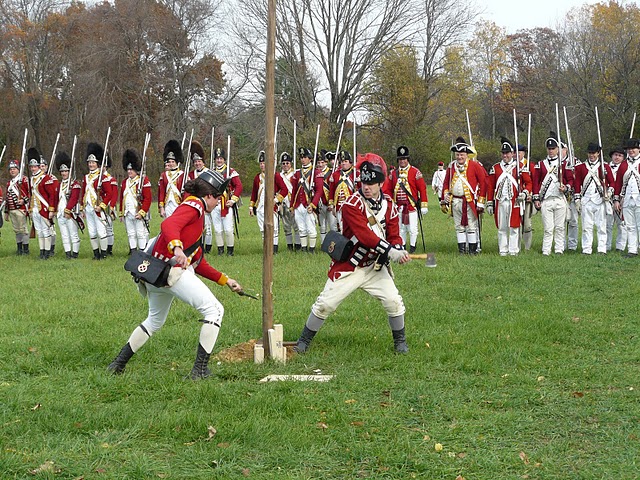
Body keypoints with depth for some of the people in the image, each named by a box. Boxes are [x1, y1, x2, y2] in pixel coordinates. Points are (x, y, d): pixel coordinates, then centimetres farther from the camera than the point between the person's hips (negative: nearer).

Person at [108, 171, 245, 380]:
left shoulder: (196, 212, 27)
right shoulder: (195, 205, -2)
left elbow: (198, 264, 27)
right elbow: (168, 225, -24)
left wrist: (225, 280, 26)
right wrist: (176, 247, -42)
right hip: (171, 270, -11)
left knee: (155, 321, 30)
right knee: (214, 310, -7)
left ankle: (118, 364, 34)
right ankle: (200, 370, -11)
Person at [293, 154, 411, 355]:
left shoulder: (389, 205, -1)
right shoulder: (353, 204, -19)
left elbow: (394, 236, 0)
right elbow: (363, 235, -29)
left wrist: (398, 249, -24)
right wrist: (391, 251, -36)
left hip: (375, 266, 4)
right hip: (348, 267, -4)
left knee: (394, 301, -5)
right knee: (325, 304, -3)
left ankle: (400, 341, 17)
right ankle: (304, 340, 15)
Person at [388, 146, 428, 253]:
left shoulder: (415, 172, -3)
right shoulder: (394, 173, 10)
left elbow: (422, 189, -4)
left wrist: (424, 205, -8)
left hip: (412, 205, -4)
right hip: (399, 207, 4)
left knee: (412, 229, -3)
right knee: (401, 228, 9)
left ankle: (412, 248, 8)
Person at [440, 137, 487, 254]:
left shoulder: (475, 165, -2)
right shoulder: (451, 167, 11)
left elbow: (483, 182, -3)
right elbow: (446, 183, 18)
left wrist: (481, 201, -7)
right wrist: (444, 199, 9)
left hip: (469, 201, -4)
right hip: (455, 200, 4)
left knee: (472, 226, -2)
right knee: (459, 227, 8)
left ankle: (473, 249, 3)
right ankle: (462, 249, 13)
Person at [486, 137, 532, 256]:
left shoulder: (520, 167, 5)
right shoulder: (495, 168, 11)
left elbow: (528, 182, 7)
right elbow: (490, 187, 12)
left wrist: (525, 193, -13)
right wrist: (489, 203, 7)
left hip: (515, 202, -2)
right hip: (500, 202, 2)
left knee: (514, 227, -1)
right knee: (501, 228, 5)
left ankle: (513, 250, 4)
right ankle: (503, 250, 10)